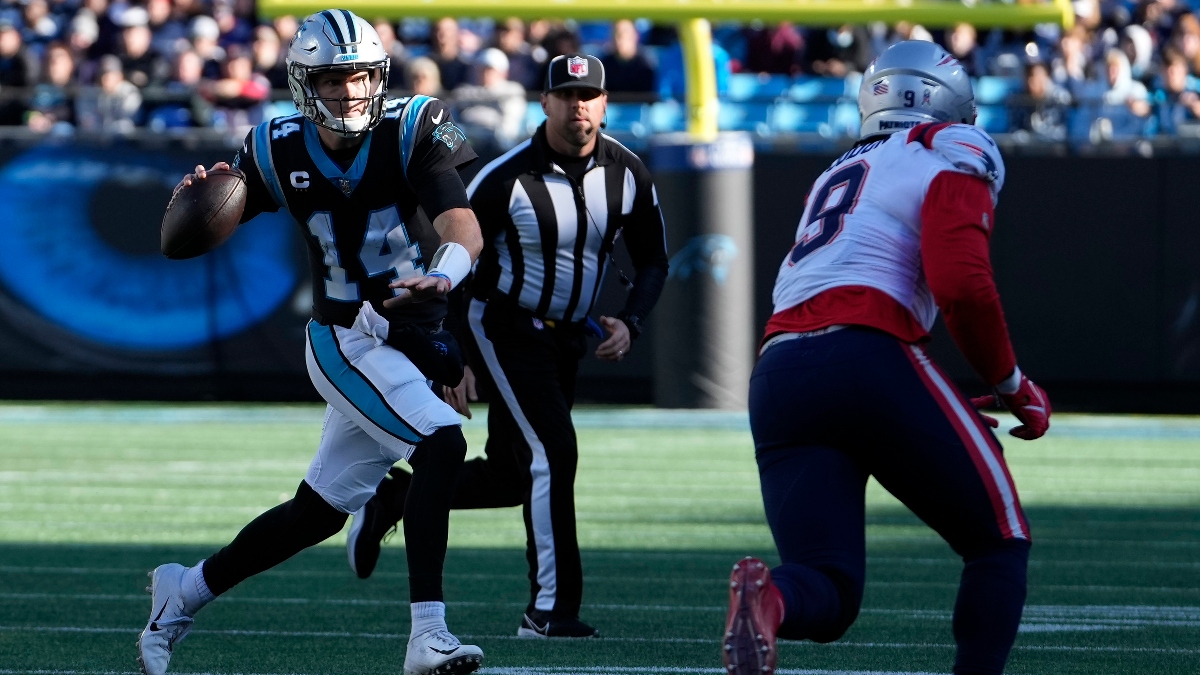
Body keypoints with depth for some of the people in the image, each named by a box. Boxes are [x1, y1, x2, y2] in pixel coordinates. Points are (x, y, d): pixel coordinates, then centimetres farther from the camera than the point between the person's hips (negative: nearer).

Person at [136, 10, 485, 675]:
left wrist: (445, 274, -46)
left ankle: (183, 592, 30)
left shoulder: (412, 132, -11)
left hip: (417, 342, 3)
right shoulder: (281, 153, -7)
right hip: (346, 341, -3)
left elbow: (463, 224, -24)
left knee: (316, 514, 10)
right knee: (441, 445, -27)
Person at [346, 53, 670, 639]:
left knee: (512, 477, 9)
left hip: (566, 336, 6)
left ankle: (393, 499, 32)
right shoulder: (506, 178, -20)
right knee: (553, 452, -19)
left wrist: (629, 322, -10)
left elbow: (653, 261, 8)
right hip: (504, 324, -6)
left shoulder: (627, 175, -6)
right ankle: (549, 608, -15)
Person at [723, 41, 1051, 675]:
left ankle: (767, 597, -32)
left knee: (829, 596, 2)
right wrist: (1012, 385, 6)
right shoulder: (953, 155, 9)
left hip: (776, 382, 6)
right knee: (999, 543, 11)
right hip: (867, 356, -6)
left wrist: (943, 412, 30)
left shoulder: (838, 175, 32)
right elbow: (961, 286, -9)